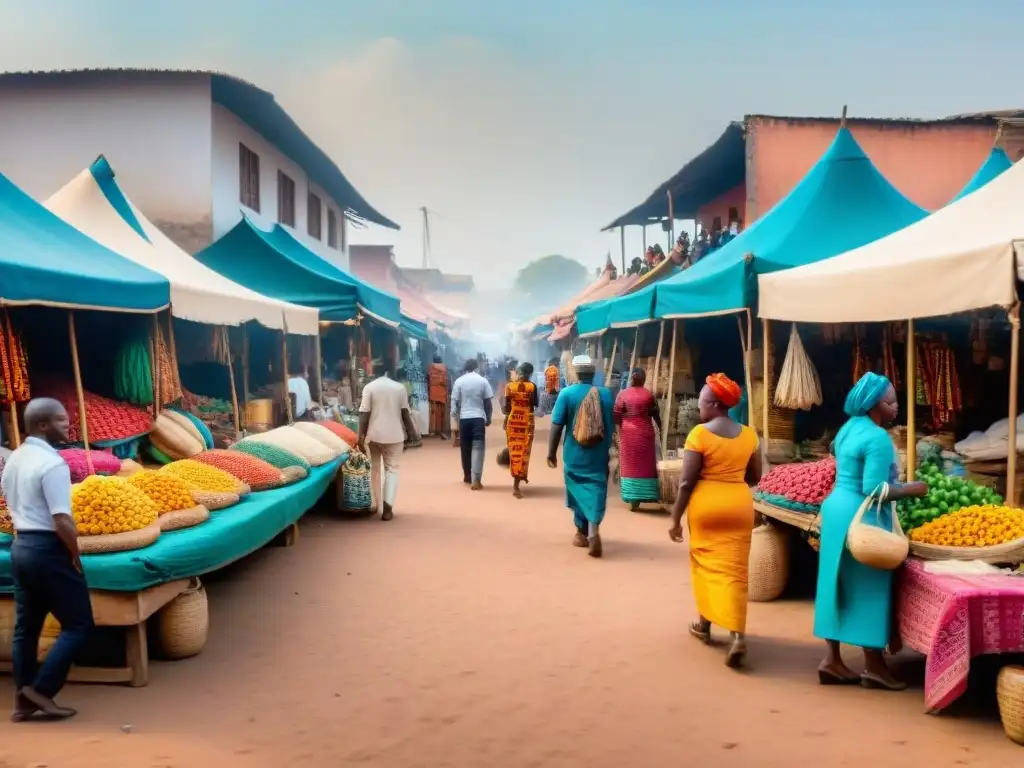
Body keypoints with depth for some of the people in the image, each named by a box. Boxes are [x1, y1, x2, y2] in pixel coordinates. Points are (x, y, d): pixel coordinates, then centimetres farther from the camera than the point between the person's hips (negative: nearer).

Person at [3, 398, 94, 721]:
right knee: (78, 625, 1)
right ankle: (41, 689, -1)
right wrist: (75, 557, -11)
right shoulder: (52, 463, -19)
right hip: (48, 549, -9)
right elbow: (62, 521, -23)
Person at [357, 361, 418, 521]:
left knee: (375, 468, 16)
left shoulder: (369, 387, -4)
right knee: (392, 469, 5)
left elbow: (364, 414, -7)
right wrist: (411, 433, 11)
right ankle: (387, 506, -10)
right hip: (394, 435, 0)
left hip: (374, 435, 0)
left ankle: (375, 503, 22)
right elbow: (405, 413, 2)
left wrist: (361, 437, -4)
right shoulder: (400, 387, 2)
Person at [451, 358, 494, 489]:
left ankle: (467, 476, 26)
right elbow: (488, 402, 1)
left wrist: (457, 414, 13)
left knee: (465, 448, 14)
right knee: (478, 447, -4)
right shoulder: (483, 381, 1)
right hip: (478, 417, -2)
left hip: (464, 418, 2)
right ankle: (476, 480, -13)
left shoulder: (459, 381, 2)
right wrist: (488, 418, 12)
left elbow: (454, 401, 1)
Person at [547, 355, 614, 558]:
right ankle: (593, 528, -19)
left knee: (578, 489, 13)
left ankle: (582, 533, 22)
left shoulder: (567, 393, -9)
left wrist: (551, 451, 0)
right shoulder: (606, 394, 0)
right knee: (596, 489, 3)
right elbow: (611, 425, 9)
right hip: (598, 453, 1)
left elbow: (557, 425, -9)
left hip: (575, 453, -1)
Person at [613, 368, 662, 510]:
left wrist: (621, 427, 9)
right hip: (645, 433, 1)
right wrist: (660, 429, 18)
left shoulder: (623, 394, -5)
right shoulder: (649, 394, -1)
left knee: (630, 466, 4)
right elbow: (656, 414, 5)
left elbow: (616, 416, -7)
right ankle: (647, 496, 10)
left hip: (628, 434, -1)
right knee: (646, 465, 8)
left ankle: (633, 498, 1)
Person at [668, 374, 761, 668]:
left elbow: (686, 482, -12)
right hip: (740, 506, 3)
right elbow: (755, 478, 11)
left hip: (706, 505, -3)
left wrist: (675, 518, -4)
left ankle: (704, 623, 28)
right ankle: (738, 635, -10)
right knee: (734, 569, 3)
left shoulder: (699, 434, -12)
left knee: (706, 563, 15)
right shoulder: (749, 434, 2)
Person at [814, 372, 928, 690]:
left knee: (839, 585, 11)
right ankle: (873, 667, 7)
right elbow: (874, 490, -23)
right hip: (860, 516, -10)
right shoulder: (878, 438, -19)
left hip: (837, 507, 10)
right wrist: (912, 489, -12)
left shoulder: (848, 428, 11)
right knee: (868, 587, -1)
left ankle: (832, 661, 14)